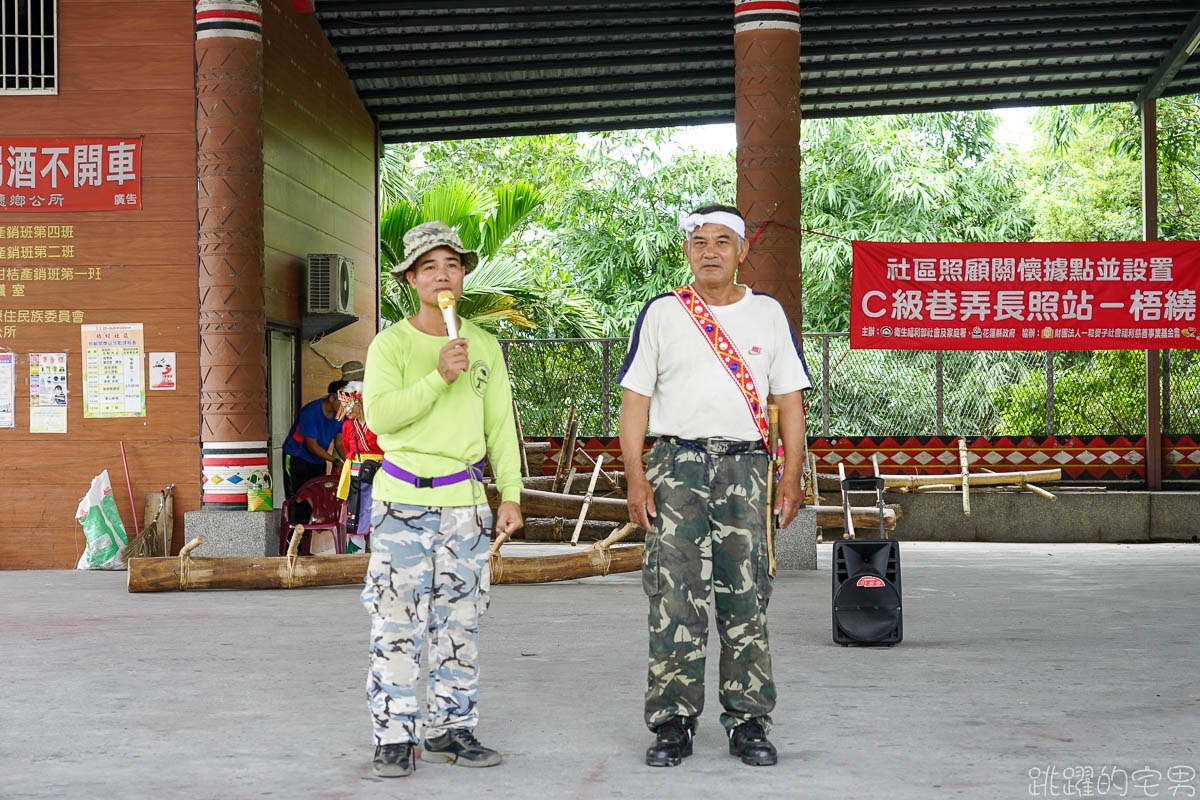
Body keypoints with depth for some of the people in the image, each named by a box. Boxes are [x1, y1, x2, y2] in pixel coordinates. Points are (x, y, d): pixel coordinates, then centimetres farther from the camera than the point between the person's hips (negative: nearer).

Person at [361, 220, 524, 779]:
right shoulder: (391, 345, -1)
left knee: (459, 623, 8)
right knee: (396, 625, -5)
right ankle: (394, 738, 1)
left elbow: (501, 426, 13)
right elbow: (379, 416, -15)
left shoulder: (485, 347, 10)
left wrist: (511, 494, 7)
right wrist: (438, 378, -23)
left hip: (464, 503, 4)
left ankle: (451, 729, 17)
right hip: (402, 502, -3)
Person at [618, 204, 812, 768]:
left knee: (746, 598, 1)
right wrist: (636, 478, -5)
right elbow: (635, 399, 5)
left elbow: (789, 400, 11)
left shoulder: (768, 314, 11)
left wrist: (791, 477, 1)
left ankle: (748, 722, 9)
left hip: (744, 466, 1)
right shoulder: (661, 314, 7)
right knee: (674, 599, -3)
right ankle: (673, 723, 4)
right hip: (676, 462, -1)